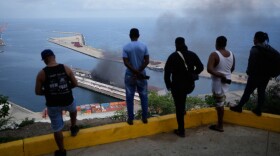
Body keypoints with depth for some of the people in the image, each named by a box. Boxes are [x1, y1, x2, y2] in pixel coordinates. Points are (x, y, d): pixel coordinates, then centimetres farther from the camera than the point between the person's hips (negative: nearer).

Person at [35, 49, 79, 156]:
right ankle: (73, 128, 54)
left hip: (52, 105, -1)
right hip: (67, 101, 2)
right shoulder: (65, 68, -8)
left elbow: (38, 92, -7)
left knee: (57, 129, 15)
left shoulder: (42, 74, -12)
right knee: (73, 109, 39)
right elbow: (75, 84, -1)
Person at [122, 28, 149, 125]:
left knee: (129, 97, 7)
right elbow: (147, 61, -10)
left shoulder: (126, 47, -7)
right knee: (143, 96, 12)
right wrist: (139, 72, -13)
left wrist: (136, 72, -14)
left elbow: (126, 63, -15)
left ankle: (130, 119, 12)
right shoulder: (143, 46, -3)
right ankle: (144, 118, 17)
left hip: (130, 75, -1)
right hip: (142, 75, 1)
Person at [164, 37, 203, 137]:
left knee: (179, 107, 6)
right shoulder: (192, 54, 1)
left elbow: (167, 72, -13)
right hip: (190, 85, 4)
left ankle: (181, 131, 14)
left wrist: (168, 85, 0)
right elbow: (200, 67, 5)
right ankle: (183, 110, 42)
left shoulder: (173, 56, -9)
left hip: (177, 86, -4)